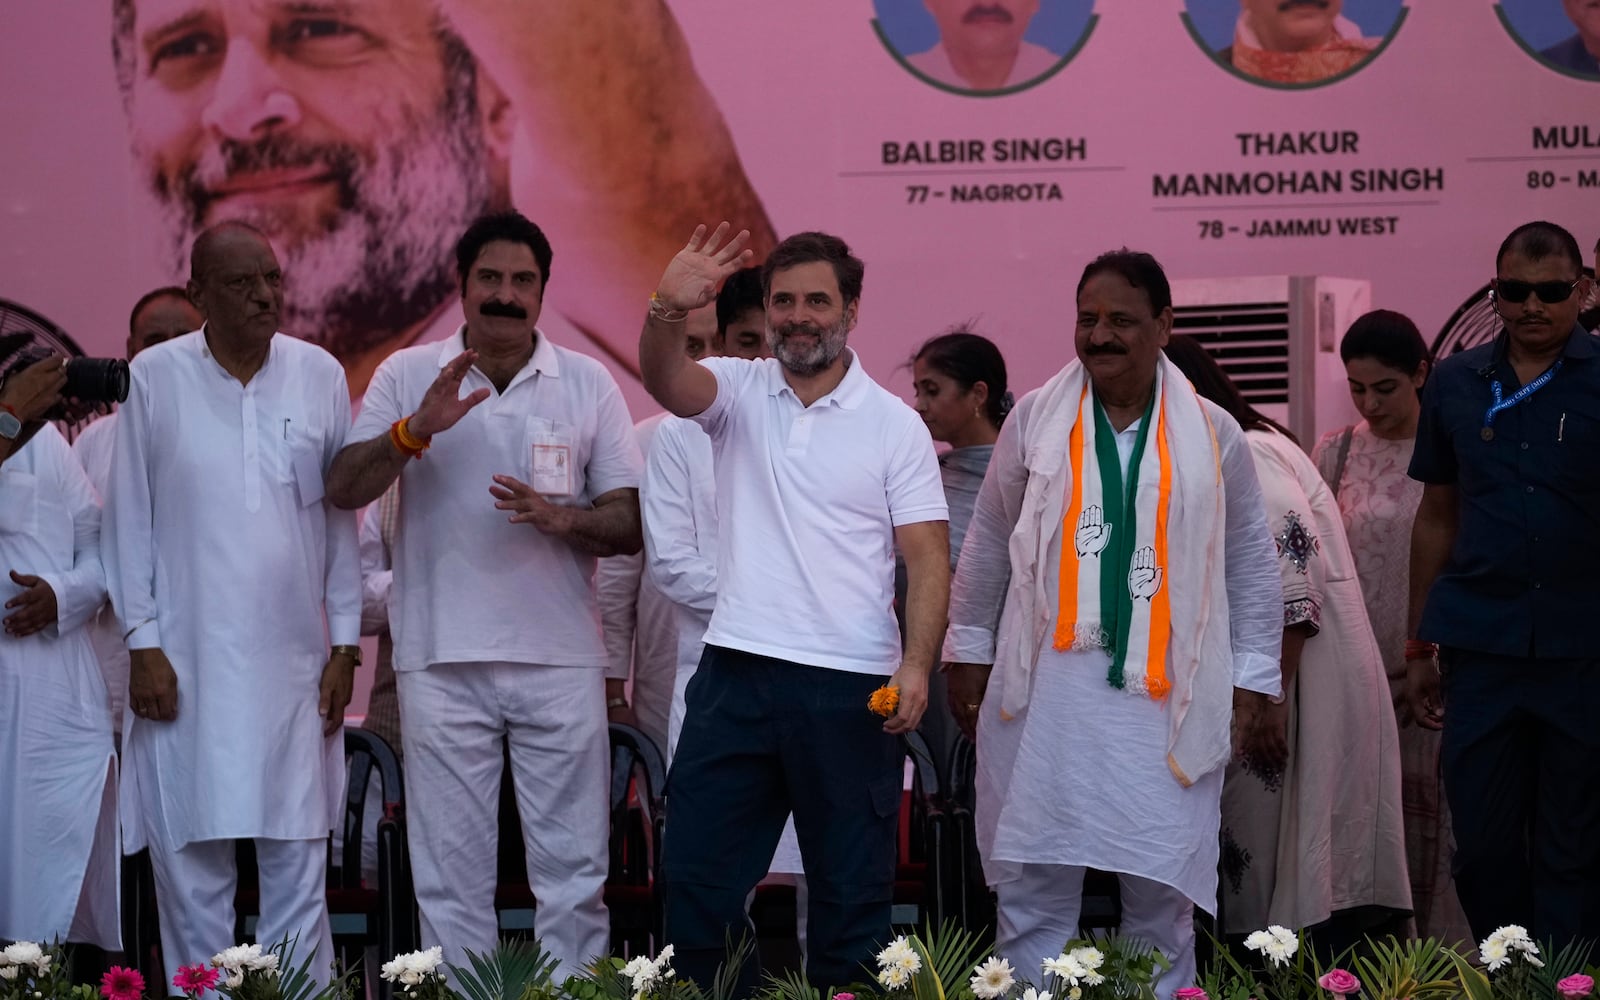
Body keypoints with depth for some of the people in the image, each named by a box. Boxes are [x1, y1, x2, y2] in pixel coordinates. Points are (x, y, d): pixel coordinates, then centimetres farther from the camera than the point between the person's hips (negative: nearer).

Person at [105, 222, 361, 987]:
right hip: (188, 663, -1)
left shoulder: (320, 374, 4)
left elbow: (341, 516, 8)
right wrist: (143, 642, -3)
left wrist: (345, 642, 5)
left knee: (298, 864, 2)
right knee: (191, 859, 0)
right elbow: (130, 517, 2)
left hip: (294, 660, 1)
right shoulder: (155, 377, -1)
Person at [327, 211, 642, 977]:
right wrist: (418, 428, -17)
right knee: (451, 870, 4)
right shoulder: (408, 375, 5)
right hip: (441, 656, 0)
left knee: (573, 868, 3)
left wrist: (562, 518, -16)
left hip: (560, 657, 0)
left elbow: (629, 522, 4)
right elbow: (343, 490, -3)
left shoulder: (588, 384, 5)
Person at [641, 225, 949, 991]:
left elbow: (927, 556, -2)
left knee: (852, 890, 5)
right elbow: (665, 379, -15)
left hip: (852, 688, -2)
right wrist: (667, 310, -37)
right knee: (695, 875, 3)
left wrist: (915, 664, -16)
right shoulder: (739, 392, 6)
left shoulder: (894, 425, 2)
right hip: (737, 671, 2)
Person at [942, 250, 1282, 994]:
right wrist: (968, 650, 10)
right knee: (1033, 883, 1)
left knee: (1161, 890, 1)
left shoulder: (1212, 435, 4)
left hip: (1165, 694, 0)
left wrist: (1254, 674, 5)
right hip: (1047, 688, 0)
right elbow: (989, 543, 11)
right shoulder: (1035, 420, 4)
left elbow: (1251, 563, 9)